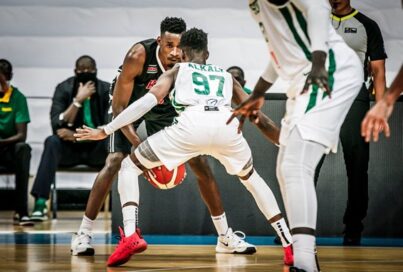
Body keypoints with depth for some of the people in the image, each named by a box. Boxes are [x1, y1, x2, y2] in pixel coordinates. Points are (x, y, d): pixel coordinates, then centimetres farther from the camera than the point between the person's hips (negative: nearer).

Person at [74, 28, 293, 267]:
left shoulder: (177, 70, 29)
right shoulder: (226, 75, 37)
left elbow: (148, 101, 13)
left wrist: (105, 131, 15)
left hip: (192, 124, -3)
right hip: (227, 126, 3)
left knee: (129, 167, 16)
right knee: (251, 178, 34)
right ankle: (290, 245, 23)